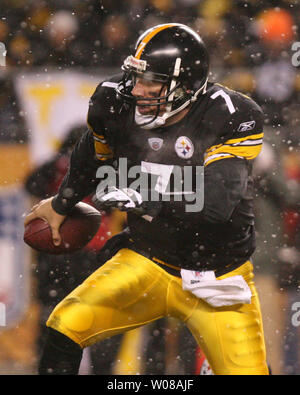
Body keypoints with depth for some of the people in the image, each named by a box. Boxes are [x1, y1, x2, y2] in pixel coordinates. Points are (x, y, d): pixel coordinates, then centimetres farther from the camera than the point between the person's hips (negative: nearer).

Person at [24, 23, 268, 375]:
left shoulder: (231, 118, -20)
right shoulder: (118, 106, -9)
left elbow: (218, 202, -31)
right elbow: (91, 159, 14)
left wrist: (144, 200, -38)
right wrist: (61, 204, 30)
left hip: (216, 277, -3)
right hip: (145, 263, 3)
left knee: (246, 370, -7)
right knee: (65, 327, -13)